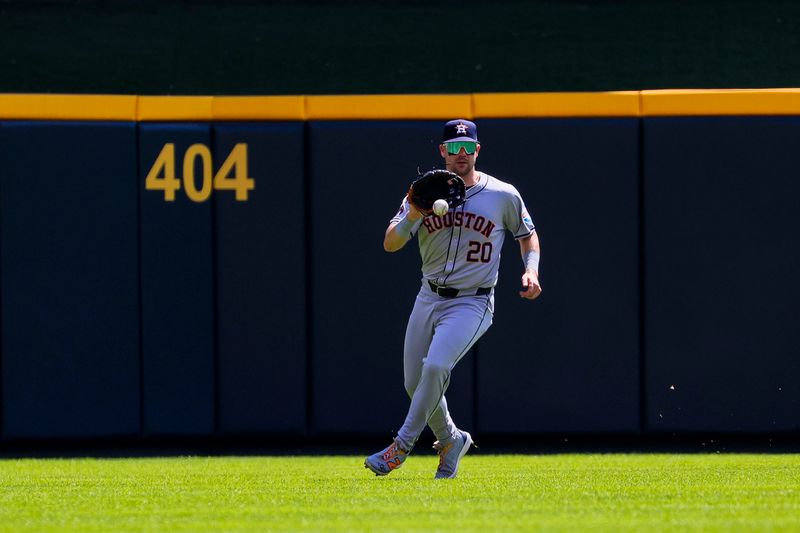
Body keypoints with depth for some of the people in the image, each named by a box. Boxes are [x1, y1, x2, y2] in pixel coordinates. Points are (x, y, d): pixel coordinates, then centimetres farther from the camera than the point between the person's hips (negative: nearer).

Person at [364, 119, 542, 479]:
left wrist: (531, 271, -5)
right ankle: (450, 439, 33)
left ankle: (402, 445, -17)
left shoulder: (504, 196, -4)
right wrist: (414, 214, -25)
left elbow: (528, 234, 13)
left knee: (436, 366, -26)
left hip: (472, 303, -4)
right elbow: (390, 244, -7)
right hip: (429, 299, 4)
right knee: (415, 382, 7)